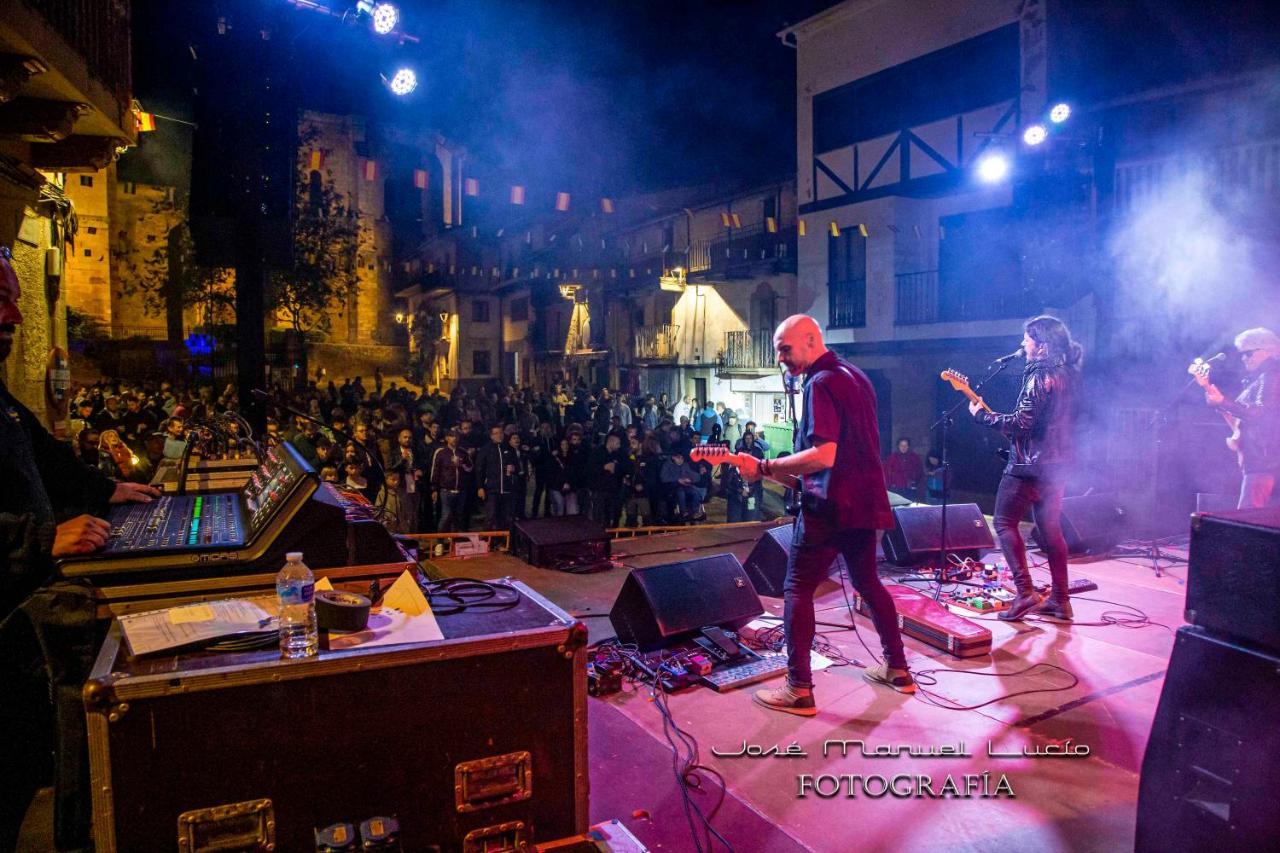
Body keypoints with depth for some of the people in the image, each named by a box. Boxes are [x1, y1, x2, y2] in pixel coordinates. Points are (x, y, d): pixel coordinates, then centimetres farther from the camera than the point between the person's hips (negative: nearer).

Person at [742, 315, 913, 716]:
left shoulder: (821, 383, -16)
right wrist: (788, 471, 21)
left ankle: (799, 691, -1)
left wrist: (766, 468, -21)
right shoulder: (857, 376, 14)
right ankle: (897, 669, 30)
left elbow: (822, 456, -25)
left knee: (797, 590, -1)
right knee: (867, 582, 22)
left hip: (830, 506, -9)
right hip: (866, 501, 9)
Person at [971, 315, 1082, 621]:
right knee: (1051, 529, 13)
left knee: (1005, 523, -1)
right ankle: (1060, 599, 17)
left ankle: (1025, 592, -7)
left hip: (1030, 464, -9)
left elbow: (1022, 422, -21)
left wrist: (983, 415, -12)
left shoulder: (1040, 376, -16)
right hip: (1057, 463, 9)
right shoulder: (1068, 375, 12)